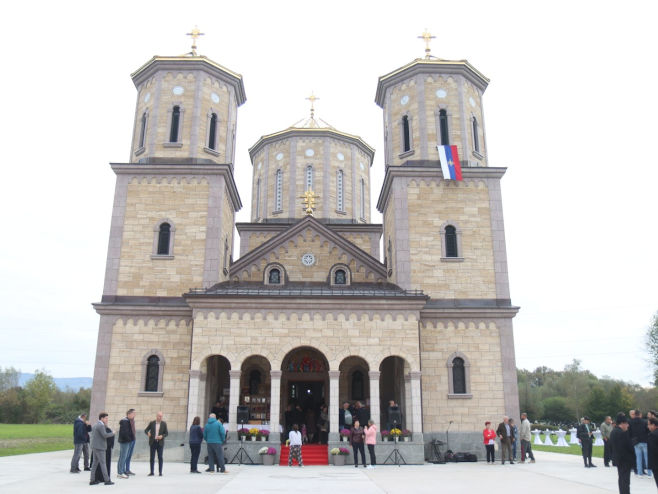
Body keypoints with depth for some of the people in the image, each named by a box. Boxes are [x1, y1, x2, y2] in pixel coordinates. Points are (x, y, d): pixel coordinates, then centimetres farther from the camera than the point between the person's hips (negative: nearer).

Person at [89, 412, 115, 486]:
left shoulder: (95, 426, 16)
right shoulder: (101, 425, -14)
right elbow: (105, 435, -22)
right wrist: (112, 433, -6)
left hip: (94, 447, 9)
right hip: (99, 447, -9)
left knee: (95, 463, 11)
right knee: (103, 463, -6)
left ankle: (92, 480, 12)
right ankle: (107, 480, -4)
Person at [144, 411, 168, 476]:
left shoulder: (164, 423, 1)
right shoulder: (151, 423, 1)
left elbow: (166, 433, 3)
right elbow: (145, 430, 5)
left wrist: (162, 436, -16)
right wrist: (147, 433, -17)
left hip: (160, 443, 0)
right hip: (153, 442, 0)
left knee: (160, 457, 0)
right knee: (152, 457, 3)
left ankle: (160, 472, 7)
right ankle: (151, 472, 12)